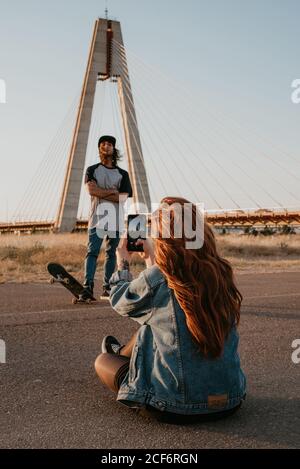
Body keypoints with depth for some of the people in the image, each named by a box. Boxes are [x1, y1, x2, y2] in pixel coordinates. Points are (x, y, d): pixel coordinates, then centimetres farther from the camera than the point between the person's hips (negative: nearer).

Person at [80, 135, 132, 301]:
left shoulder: (122, 174, 12)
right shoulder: (92, 170, 11)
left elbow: (123, 198, -4)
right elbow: (90, 190, -8)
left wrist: (100, 192, -8)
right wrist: (112, 191, -6)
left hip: (115, 219, 2)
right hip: (97, 217, -2)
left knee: (111, 253, 5)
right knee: (92, 251, -13)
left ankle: (107, 288, 10)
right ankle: (88, 287, -20)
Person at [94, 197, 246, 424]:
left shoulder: (155, 280, -19)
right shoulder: (222, 272, -4)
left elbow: (120, 301, 3)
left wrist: (122, 262, 20)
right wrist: (151, 257, 28)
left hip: (176, 409, -5)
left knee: (102, 361, 19)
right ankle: (124, 353, 53)